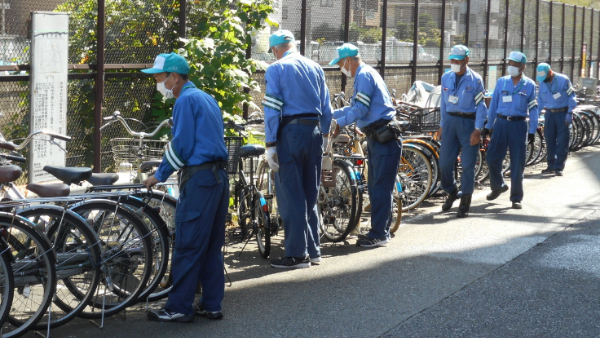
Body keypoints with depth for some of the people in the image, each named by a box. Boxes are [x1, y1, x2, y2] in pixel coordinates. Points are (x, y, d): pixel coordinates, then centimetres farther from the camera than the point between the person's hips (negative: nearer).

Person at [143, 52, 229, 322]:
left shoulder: (186, 100, -9)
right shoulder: (207, 98, 19)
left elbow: (181, 146, -13)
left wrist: (160, 175, -3)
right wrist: (173, 147, 20)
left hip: (199, 178, -10)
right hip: (219, 176, 10)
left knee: (188, 246, -6)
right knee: (212, 246, 11)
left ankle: (179, 308, -3)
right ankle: (211, 305, 14)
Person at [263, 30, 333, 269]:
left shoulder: (276, 69, -4)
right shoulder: (315, 68, 12)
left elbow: (272, 110, -10)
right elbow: (326, 109, 14)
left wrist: (271, 145, -10)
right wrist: (324, 136, 24)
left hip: (290, 133, -6)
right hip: (314, 132, 6)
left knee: (290, 196, -2)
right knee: (310, 195, 14)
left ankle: (297, 255, -2)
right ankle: (313, 250, 19)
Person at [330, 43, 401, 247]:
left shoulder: (364, 75, -13)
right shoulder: (364, 75, 19)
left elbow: (360, 109, -20)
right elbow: (355, 108, 27)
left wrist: (339, 123, -11)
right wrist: (330, 114, 24)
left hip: (384, 137, -11)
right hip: (377, 137, 11)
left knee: (381, 187, -8)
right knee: (376, 186, 13)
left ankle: (379, 234, -7)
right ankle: (381, 230, 18)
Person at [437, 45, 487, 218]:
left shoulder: (475, 80, -7)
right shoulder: (446, 78, 7)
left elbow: (481, 106, -7)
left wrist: (478, 130, -14)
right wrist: (442, 124, 16)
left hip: (468, 122, -4)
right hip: (450, 121, 4)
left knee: (468, 164, -2)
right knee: (444, 162, 3)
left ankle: (465, 202, 7)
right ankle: (452, 192, 27)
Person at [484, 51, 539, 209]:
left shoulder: (529, 85, 2)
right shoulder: (501, 82, 7)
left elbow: (533, 109, 3)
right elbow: (493, 104, 10)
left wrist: (532, 131, -3)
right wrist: (488, 126, 8)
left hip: (519, 125, -2)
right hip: (501, 123, 2)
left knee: (517, 163, 0)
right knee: (492, 158, -1)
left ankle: (516, 198, 8)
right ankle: (498, 186, 25)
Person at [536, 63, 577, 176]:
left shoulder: (563, 80, -11)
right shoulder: (542, 82, 4)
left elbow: (571, 97, -7)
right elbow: (540, 99, 15)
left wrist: (569, 113, -11)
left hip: (562, 114, -4)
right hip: (549, 114, 5)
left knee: (562, 142, -4)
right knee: (550, 140, 6)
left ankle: (559, 167, -1)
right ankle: (551, 166, 15)